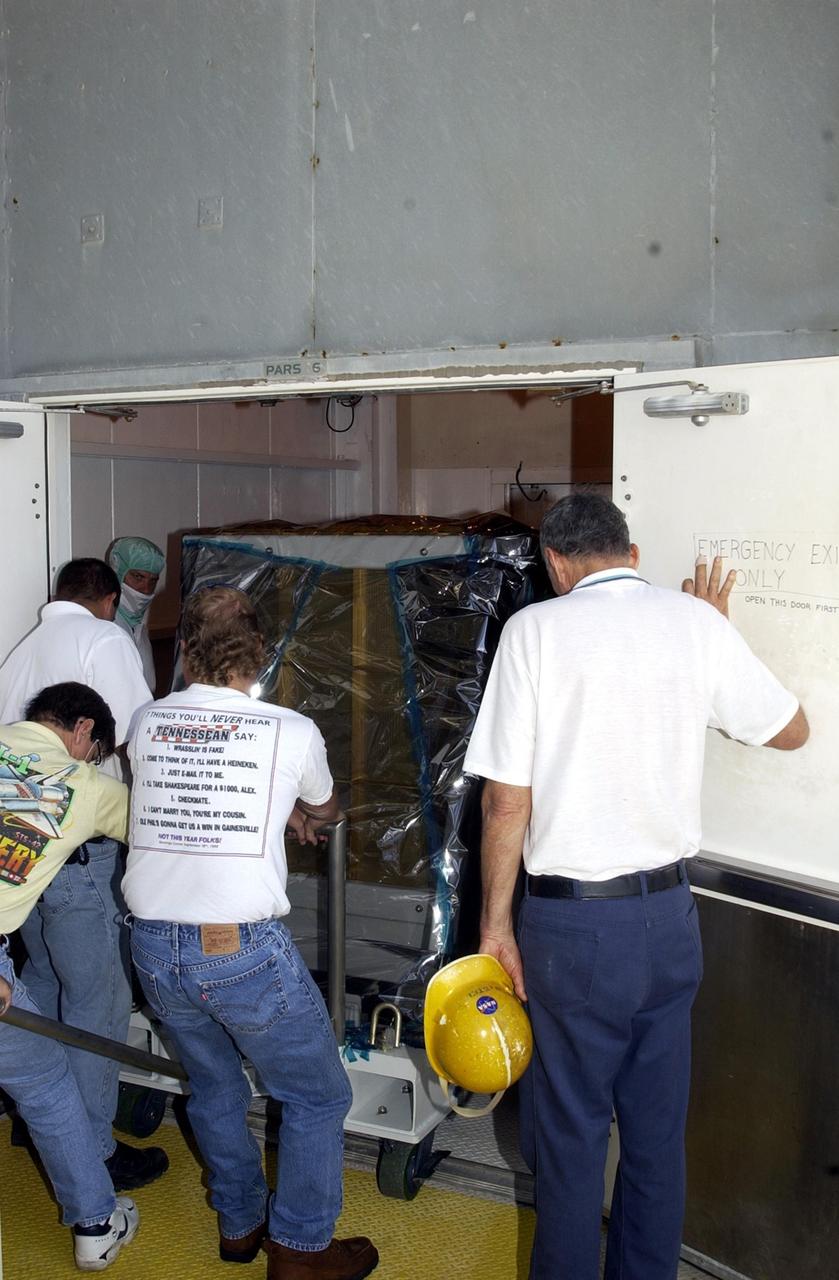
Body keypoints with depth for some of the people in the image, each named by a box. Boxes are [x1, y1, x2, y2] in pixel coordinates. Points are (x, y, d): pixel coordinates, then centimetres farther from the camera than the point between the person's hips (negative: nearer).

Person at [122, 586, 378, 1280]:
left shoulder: (147, 724, 3)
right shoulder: (292, 731, -5)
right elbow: (326, 809, 16)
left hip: (154, 949, 5)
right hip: (246, 949, -5)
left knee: (214, 1085, 27)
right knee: (318, 1095, 16)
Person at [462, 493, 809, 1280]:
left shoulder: (536, 629, -10)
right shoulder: (697, 623, -1)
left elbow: (506, 801, -12)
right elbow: (791, 731, 13)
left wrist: (495, 921, -1)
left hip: (572, 923, -3)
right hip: (668, 915, 4)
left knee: (569, 1133, 12)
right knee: (657, 1129, 18)